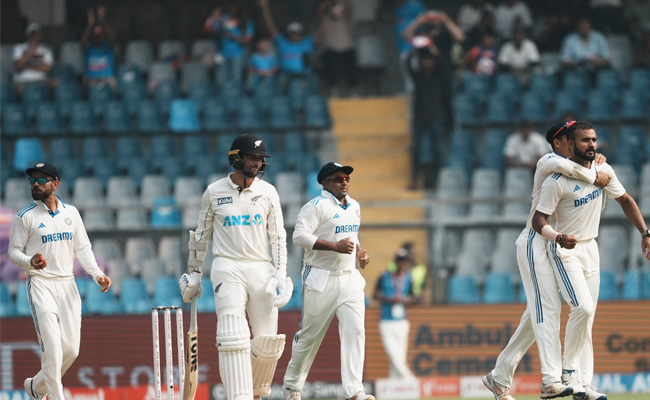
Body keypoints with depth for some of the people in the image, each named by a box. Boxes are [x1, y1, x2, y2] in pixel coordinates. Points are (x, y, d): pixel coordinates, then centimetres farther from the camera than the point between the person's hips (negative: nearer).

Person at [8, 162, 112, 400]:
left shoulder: (70, 213, 10)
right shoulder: (25, 217, -2)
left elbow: (83, 248, 13)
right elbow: (14, 251, -1)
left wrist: (97, 274, -2)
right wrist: (30, 262, -23)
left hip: (67, 284, 4)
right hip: (40, 284, -4)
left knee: (71, 349, 3)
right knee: (52, 347, -15)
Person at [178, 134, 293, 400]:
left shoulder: (268, 192, 6)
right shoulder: (214, 192, 2)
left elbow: (277, 236, 6)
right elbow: (201, 234, 12)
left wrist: (281, 273, -4)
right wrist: (195, 273, 13)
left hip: (261, 268, 2)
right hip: (227, 267, -2)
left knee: (267, 342, 0)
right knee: (234, 337, -17)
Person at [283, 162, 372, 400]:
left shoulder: (354, 207, 14)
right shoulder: (317, 206, -10)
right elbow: (299, 236, -20)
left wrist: (359, 253, 8)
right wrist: (335, 246, -25)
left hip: (349, 279, 6)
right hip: (321, 280, -6)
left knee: (355, 331, -10)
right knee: (310, 335, 3)